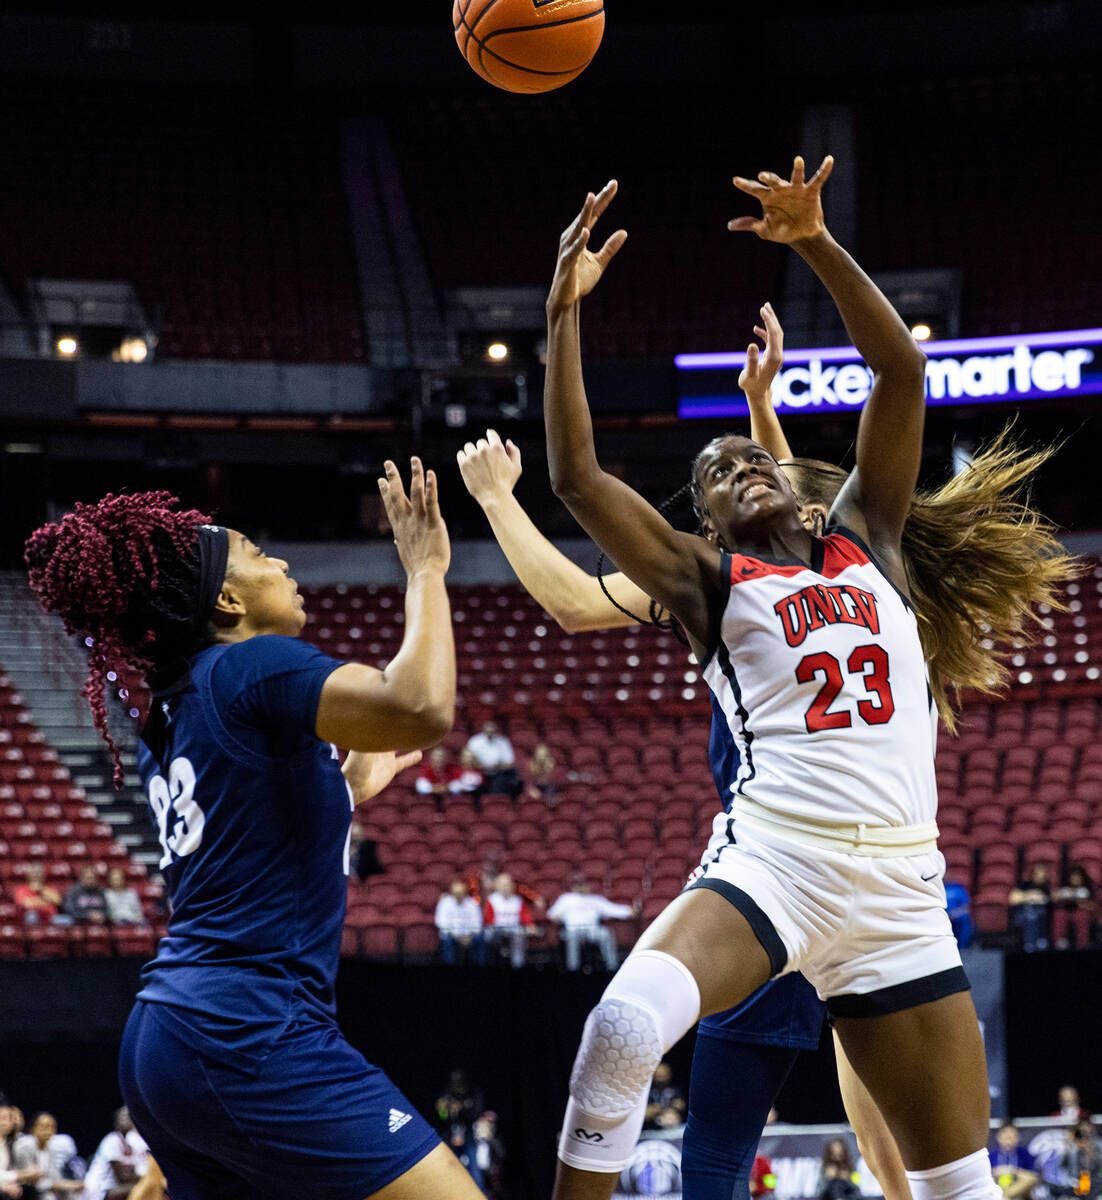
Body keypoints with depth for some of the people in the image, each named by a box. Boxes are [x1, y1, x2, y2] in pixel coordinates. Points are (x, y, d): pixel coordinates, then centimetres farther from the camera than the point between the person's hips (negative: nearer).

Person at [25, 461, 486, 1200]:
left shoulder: (173, 717, 20)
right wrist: (426, 571, -9)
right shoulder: (253, 665, -6)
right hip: (249, 1038, -10)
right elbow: (423, 709, -23)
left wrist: (352, 786, 35)